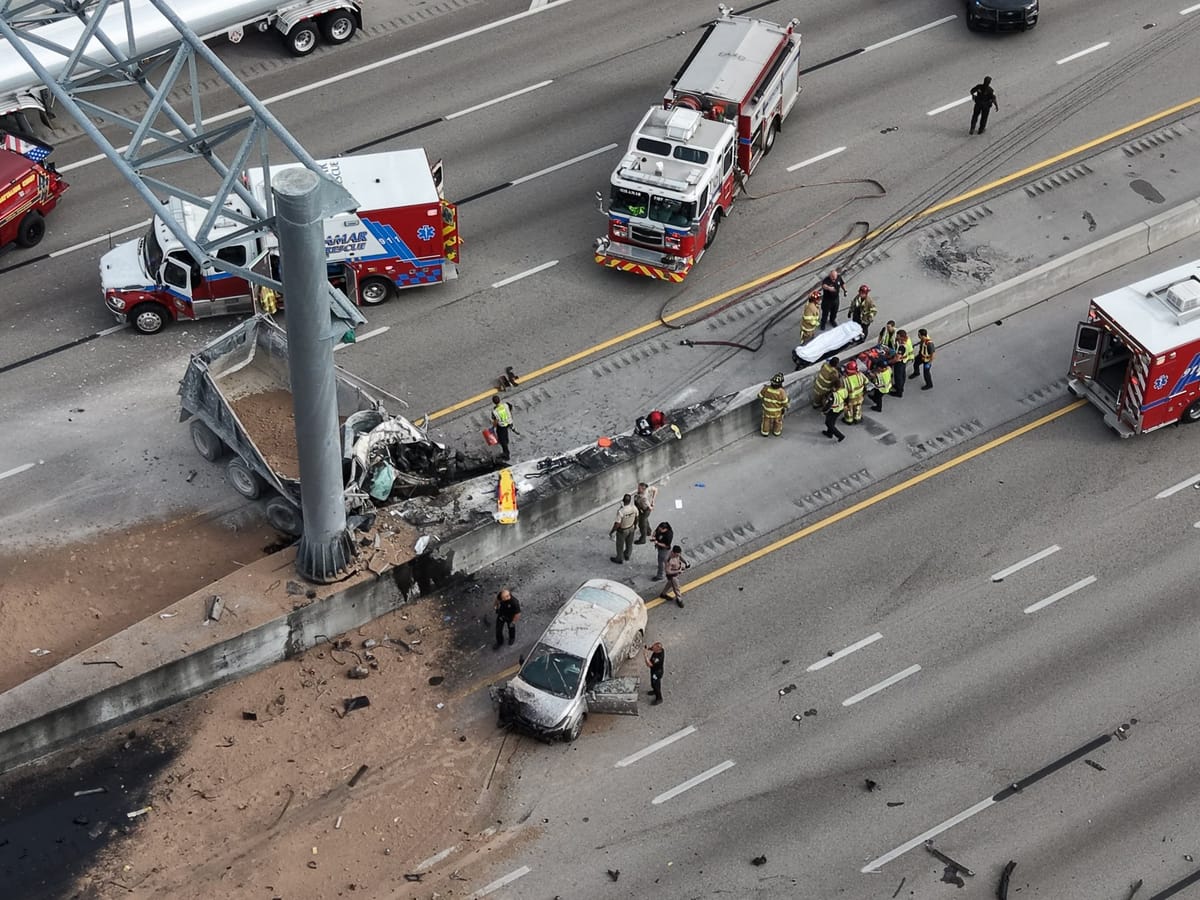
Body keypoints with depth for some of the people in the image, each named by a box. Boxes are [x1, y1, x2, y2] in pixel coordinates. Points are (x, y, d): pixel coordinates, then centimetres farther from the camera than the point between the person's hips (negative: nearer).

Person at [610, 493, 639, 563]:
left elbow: (617, 524, -31)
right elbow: (636, 518, -2)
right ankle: (627, 556, 51)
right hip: (631, 528, 5)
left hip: (622, 531, -5)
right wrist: (635, 524, 19)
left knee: (620, 545, 21)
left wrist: (612, 531, -14)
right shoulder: (634, 508, -22)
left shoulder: (621, 511, -39)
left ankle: (620, 559, 41)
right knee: (629, 544, 28)